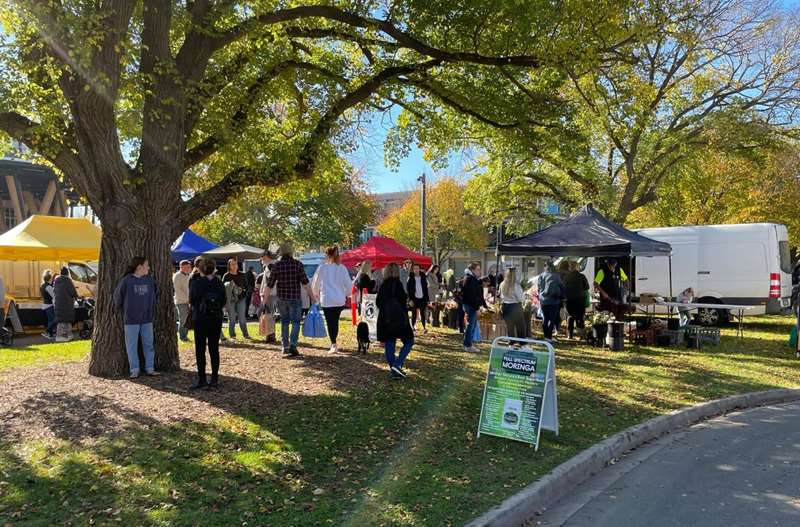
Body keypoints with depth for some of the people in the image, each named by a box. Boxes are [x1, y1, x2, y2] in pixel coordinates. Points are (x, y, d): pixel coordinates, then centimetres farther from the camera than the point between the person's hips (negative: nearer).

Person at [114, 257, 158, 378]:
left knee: (148, 344, 8)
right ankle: (134, 369, 12)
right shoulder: (126, 280, -9)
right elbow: (117, 295, 1)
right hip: (131, 319, -3)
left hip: (147, 318, 3)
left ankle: (150, 368, 17)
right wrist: (120, 308, 11)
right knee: (132, 345, 4)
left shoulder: (150, 280, 2)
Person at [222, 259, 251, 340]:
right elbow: (223, 287, -2)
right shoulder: (226, 276, 1)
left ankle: (245, 334, 8)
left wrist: (243, 290, -4)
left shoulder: (242, 275, 10)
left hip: (241, 299, 2)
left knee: (242, 317, 2)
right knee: (232, 318, 1)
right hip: (230, 299, -2)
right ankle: (232, 335, 9)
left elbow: (246, 286, 15)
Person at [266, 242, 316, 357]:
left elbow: (269, 284, 2)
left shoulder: (276, 265, 1)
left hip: (281, 298, 3)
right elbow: (305, 282, -10)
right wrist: (312, 296, -5)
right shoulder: (297, 264, -6)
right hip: (295, 298, -3)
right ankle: (293, 345, -14)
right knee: (295, 322, 3)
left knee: (284, 322, 16)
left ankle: (285, 347, 19)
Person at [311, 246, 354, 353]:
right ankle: (334, 343, 21)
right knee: (335, 321, 15)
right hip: (340, 300, 3)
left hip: (326, 300, -3)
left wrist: (316, 294, 23)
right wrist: (347, 294, 18)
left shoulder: (322, 268, -5)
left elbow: (315, 283, 5)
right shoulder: (342, 268, -1)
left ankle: (334, 345, -3)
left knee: (330, 322, 2)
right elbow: (348, 283, 0)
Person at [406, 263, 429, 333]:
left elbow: (426, 288, 9)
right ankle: (413, 327, 15)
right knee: (414, 314, 5)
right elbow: (408, 289, -3)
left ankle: (424, 328, -4)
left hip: (422, 298, 1)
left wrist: (427, 299, 5)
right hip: (414, 298, -1)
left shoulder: (423, 277, 7)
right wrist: (410, 299, -11)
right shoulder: (410, 278, -1)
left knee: (423, 313, -3)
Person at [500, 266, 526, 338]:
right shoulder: (516, 284, -18)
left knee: (509, 326, 14)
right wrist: (524, 294, 3)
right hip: (515, 307, -4)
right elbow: (521, 298, -15)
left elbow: (501, 297, 7)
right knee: (520, 326, 10)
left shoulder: (502, 284, -3)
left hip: (506, 307, 4)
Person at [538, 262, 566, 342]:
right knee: (552, 319, 1)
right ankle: (549, 337, -3)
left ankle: (546, 336, 16)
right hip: (554, 300, -3)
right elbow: (562, 287, 0)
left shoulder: (541, 276, 3)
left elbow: (539, 288, 7)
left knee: (545, 319, 12)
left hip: (543, 300, 3)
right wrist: (562, 297, 10)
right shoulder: (557, 276, -4)